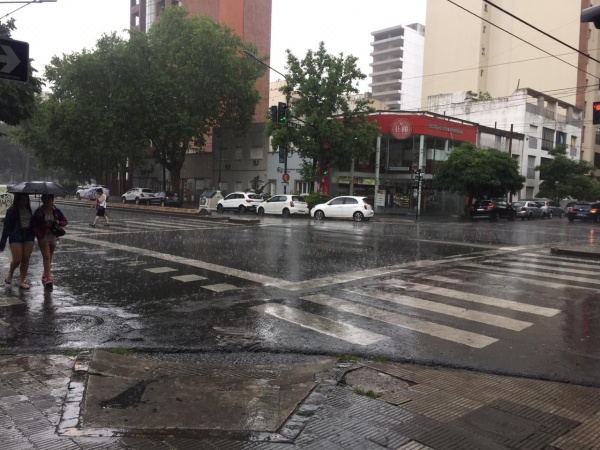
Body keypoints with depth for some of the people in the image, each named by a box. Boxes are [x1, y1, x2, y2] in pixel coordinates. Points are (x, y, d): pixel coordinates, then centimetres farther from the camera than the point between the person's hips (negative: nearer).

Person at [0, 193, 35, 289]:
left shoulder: (28, 209, 6)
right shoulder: (11, 211, -6)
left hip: (28, 236, 4)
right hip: (16, 237, -4)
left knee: (26, 259, 2)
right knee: (17, 260, -6)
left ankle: (22, 281, 9)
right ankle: (10, 273, 27)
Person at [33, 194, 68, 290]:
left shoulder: (56, 211, 0)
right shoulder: (38, 212, -6)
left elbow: (65, 221, 6)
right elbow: (35, 226, -6)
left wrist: (58, 222, -15)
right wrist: (40, 238, -13)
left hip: (53, 237, 3)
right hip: (43, 237, -3)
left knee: (49, 257, 12)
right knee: (46, 257, -12)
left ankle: (46, 275, 27)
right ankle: (48, 278, -14)